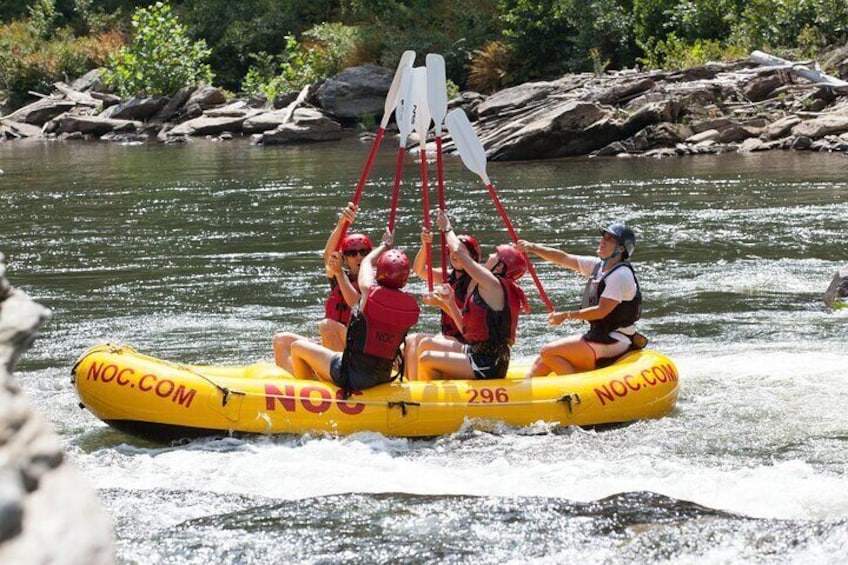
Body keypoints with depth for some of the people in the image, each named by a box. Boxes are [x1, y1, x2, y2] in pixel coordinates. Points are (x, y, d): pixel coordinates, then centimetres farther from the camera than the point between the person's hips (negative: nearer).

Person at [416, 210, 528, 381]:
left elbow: (459, 251, -9)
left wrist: (447, 228, 8)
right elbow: (466, 329, 16)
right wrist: (450, 303, 9)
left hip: (487, 366, -10)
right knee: (426, 344, 13)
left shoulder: (494, 284, -13)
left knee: (426, 360, -15)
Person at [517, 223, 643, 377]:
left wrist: (567, 315, -15)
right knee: (543, 362, 2)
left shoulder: (621, 275, -16)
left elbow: (601, 311, -21)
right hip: (599, 336, 9)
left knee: (548, 352, -17)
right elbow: (564, 258, 10)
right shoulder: (599, 266, 11)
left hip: (612, 344, -9)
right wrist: (533, 247, -1)